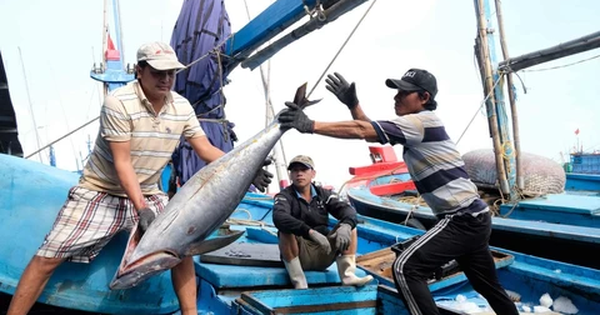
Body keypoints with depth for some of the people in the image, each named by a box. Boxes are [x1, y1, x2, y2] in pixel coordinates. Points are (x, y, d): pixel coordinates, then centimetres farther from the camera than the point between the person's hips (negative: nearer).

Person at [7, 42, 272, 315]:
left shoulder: (182, 107, -4)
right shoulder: (118, 102, -20)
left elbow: (206, 149, -2)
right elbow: (122, 163, -22)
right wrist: (142, 209, -31)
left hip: (148, 195, 5)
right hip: (101, 192, -4)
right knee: (49, 256, -10)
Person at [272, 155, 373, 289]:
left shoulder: (323, 194, 6)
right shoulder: (284, 196, -6)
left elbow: (347, 209, -9)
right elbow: (279, 217, -29)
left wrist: (346, 226, -33)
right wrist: (311, 232, -42)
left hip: (323, 255, 4)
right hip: (298, 255, -4)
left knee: (350, 225, -8)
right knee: (286, 230, -30)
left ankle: (348, 276, -16)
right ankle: (299, 284, -26)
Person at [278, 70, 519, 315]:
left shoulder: (423, 121, -17)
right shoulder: (416, 127, 12)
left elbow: (362, 131, -25)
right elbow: (370, 130, 14)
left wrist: (310, 126, -27)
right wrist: (352, 104, 0)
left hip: (462, 221, -10)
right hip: (473, 219, 10)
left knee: (406, 268, -19)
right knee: (489, 287, 24)